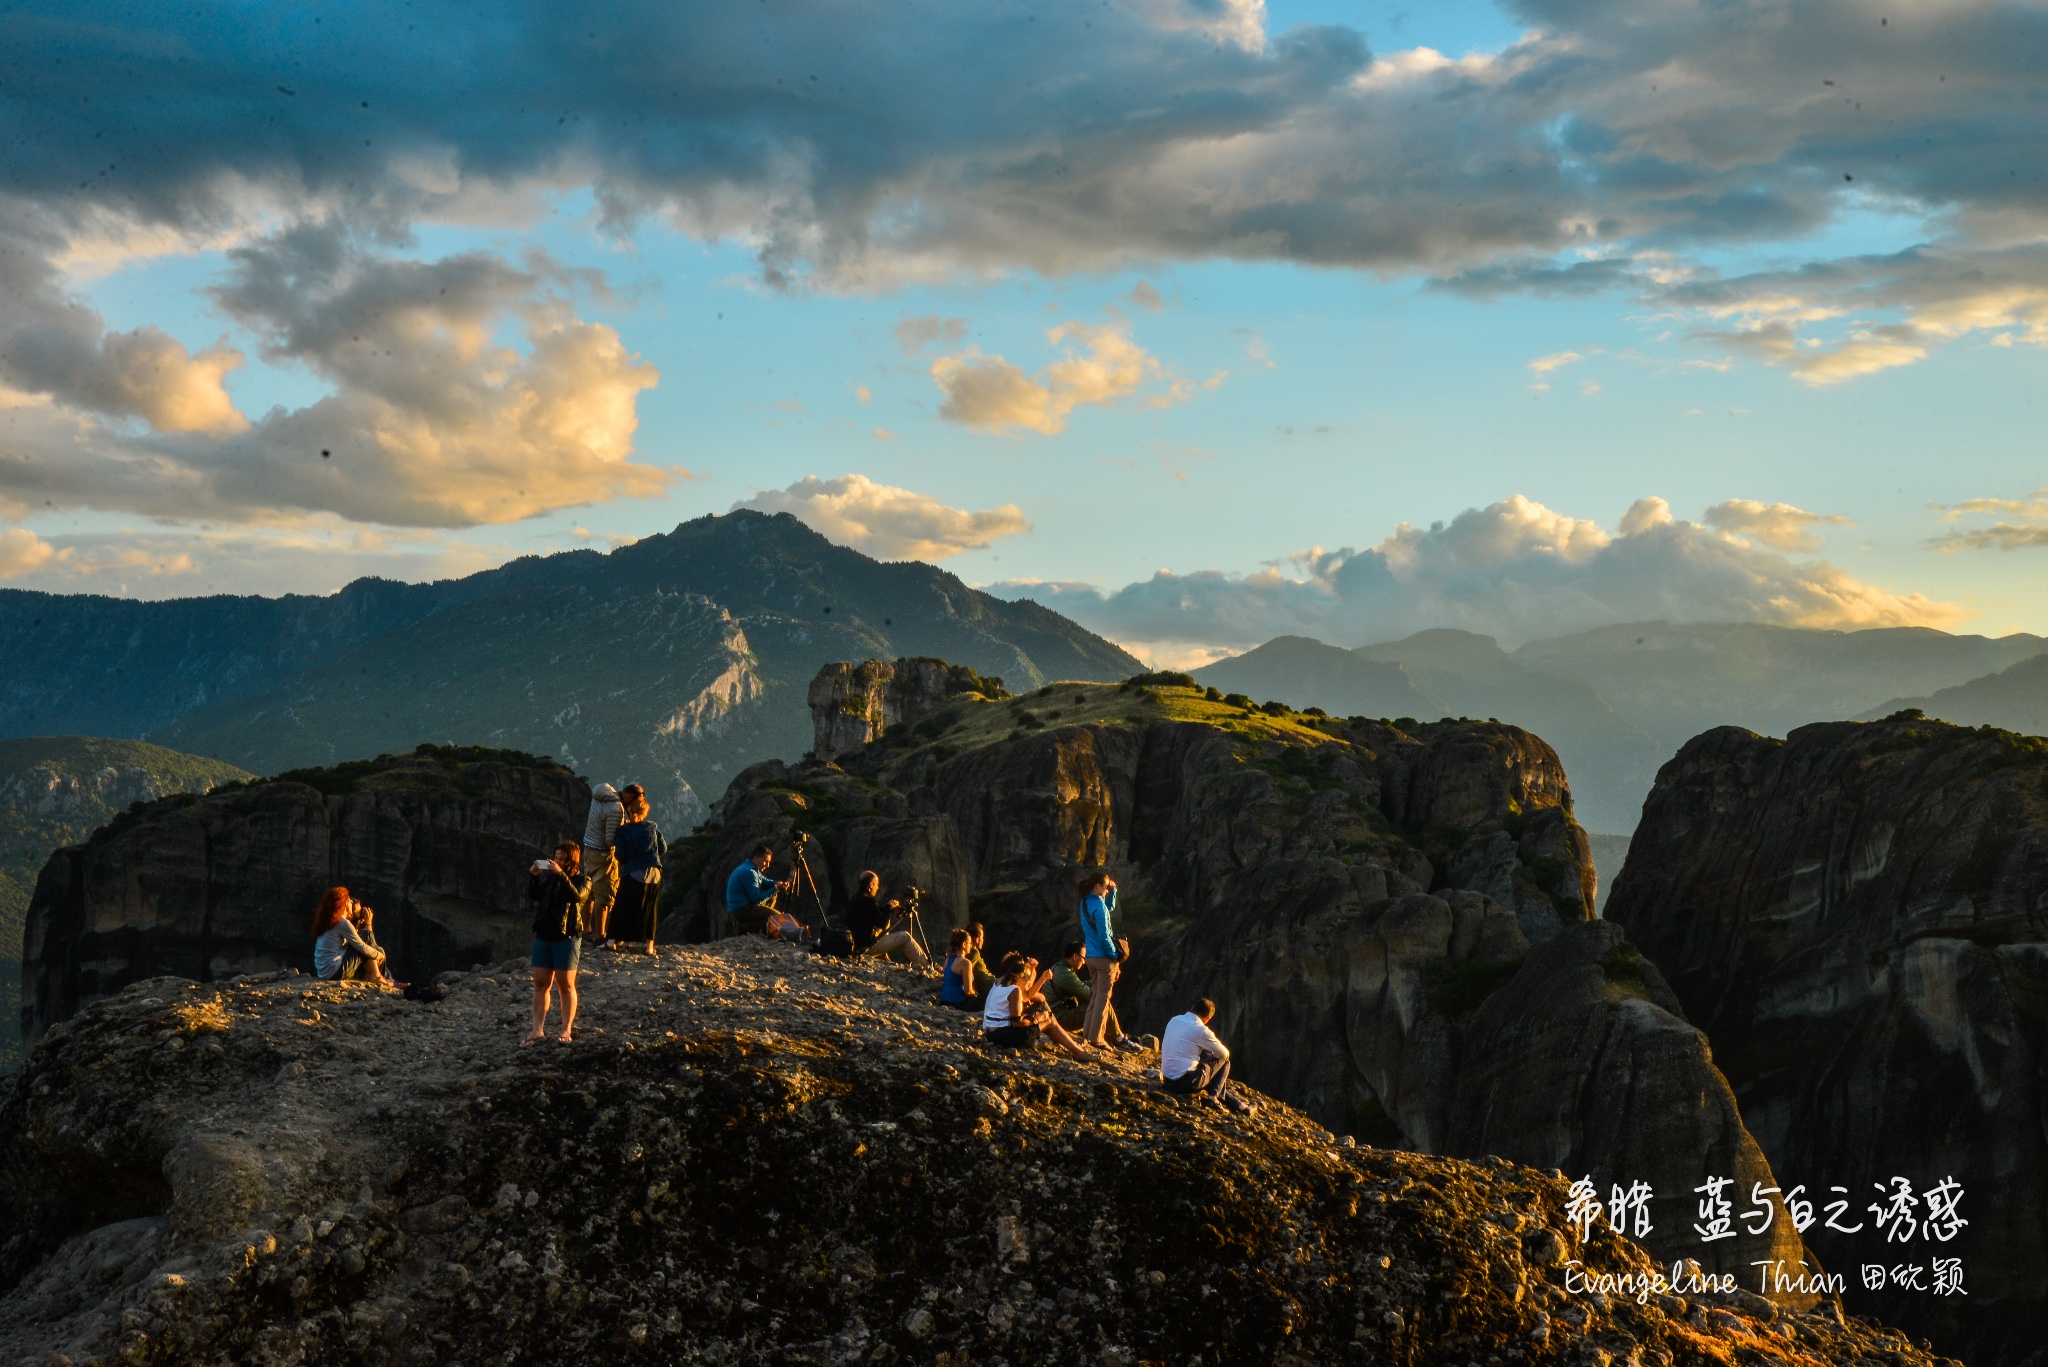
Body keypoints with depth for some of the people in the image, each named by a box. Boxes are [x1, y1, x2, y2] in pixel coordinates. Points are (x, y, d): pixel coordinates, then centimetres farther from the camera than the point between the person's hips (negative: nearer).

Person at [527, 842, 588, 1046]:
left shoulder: (581, 880, -1)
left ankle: (567, 1029, 8)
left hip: (566, 937, -5)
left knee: (566, 984, 1)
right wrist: (533, 876, -12)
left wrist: (560, 874, -27)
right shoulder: (548, 876, 10)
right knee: (541, 983, 3)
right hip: (543, 935, 5)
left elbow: (576, 895, -21)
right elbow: (533, 897, 2)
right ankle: (538, 1030, 4)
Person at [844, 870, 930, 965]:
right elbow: (883, 923, -14)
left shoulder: (853, 900, 7)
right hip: (868, 945, -9)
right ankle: (925, 964, 3)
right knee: (905, 936, -1)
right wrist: (889, 908, 0)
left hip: (856, 944, 9)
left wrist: (888, 907, 9)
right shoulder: (867, 901, -21)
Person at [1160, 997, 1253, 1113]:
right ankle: (1214, 1096, 5)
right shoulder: (1201, 1030, -14)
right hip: (1188, 1082, -7)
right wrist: (1213, 1053, 22)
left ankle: (1236, 1103, 29)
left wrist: (1206, 1052, 21)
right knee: (1224, 1061, 10)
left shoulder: (1174, 1020, 5)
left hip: (1168, 1080, 7)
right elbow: (1224, 1054, 0)